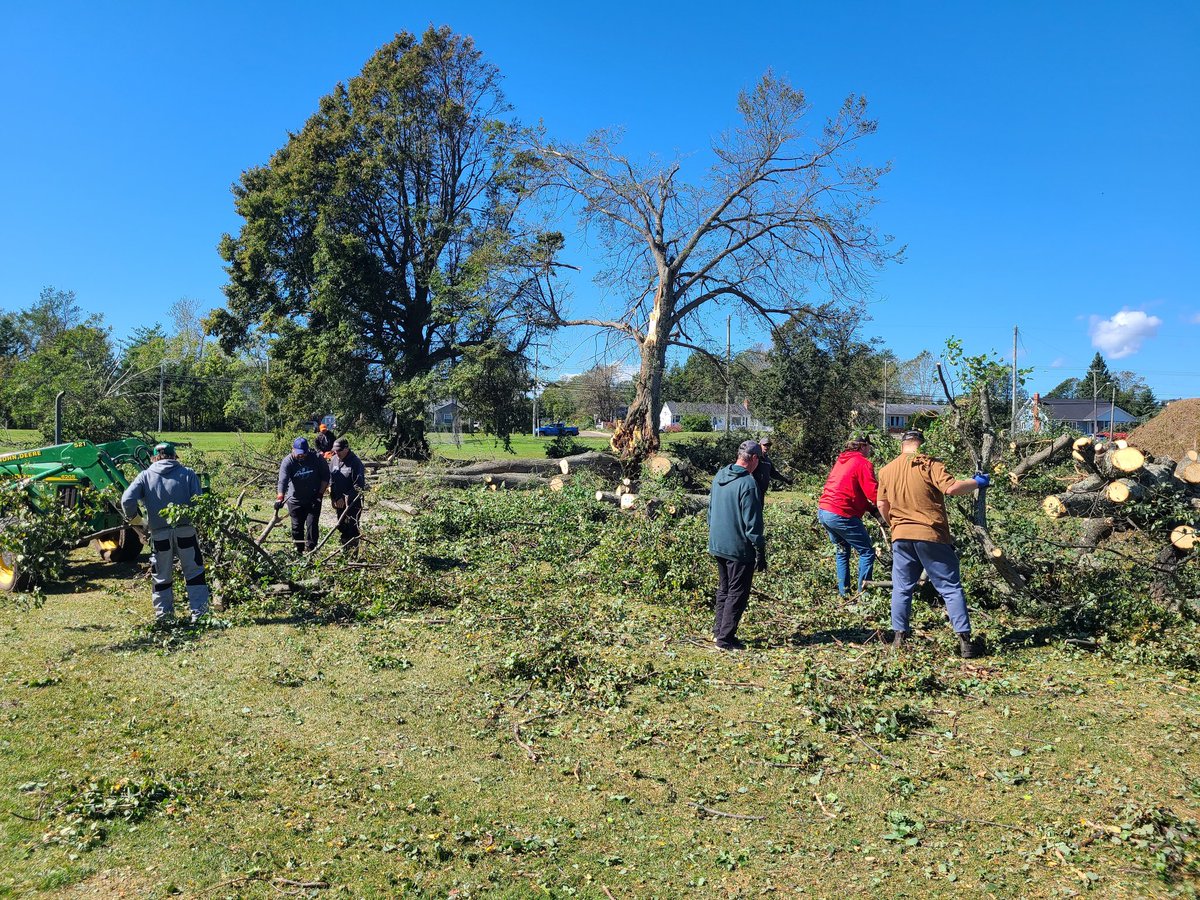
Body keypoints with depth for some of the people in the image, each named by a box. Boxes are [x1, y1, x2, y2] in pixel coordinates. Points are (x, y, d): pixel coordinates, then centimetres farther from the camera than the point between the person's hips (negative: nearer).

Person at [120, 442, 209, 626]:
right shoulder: (187, 473, 2)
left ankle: (163, 617, 18)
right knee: (194, 572, 9)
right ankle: (199, 614, 7)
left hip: (159, 533, 1)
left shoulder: (145, 475, 4)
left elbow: (127, 500, -7)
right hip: (185, 531, -1)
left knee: (162, 577, 14)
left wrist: (134, 519, 10)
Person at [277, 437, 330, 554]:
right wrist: (280, 498, -39)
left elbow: (325, 476, 1)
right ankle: (299, 551, 21)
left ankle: (310, 551, -3)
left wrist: (321, 493, -5)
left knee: (312, 525, -7)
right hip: (294, 500, 1)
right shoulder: (287, 462, -14)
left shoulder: (316, 459, -10)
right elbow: (282, 480, -26)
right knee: (297, 527, 8)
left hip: (313, 499, 0)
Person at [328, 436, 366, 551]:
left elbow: (359, 485, -18)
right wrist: (334, 498, 0)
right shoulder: (334, 460, 5)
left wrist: (345, 499, -21)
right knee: (341, 528, 15)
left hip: (353, 503, -6)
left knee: (352, 528, -4)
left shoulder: (355, 462, -15)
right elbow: (330, 479, 11)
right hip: (338, 502, 6)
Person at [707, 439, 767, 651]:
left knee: (723, 589, 20)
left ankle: (718, 631, 26)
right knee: (738, 593, 2)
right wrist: (761, 552, -12)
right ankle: (725, 638, 5)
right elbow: (753, 523, -18)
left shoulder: (719, 476, 7)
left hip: (717, 545, 8)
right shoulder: (747, 483, -19)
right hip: (739, 549, -8)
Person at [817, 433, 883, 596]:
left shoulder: (841, 461, 20)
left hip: (823, 511, 9)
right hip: (841, 514, -9)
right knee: (867, 553, 2)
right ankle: (862, 592, 0)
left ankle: (844, 591, 23)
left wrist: (872, 509, 15)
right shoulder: (863, 463, -6)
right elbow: (873, 493, -15)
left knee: (843, 551, 22)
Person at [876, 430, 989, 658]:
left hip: (901, 537, 4)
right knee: (951, 588, 4)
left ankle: (899, 639, 13)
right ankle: (965, 641, 4)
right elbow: (952, 488, -17)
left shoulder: (886, 470, 9)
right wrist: (977, 482, 0)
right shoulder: (929, 464, -6)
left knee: (901, 589, 13)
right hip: (932, 536, -3)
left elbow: (882, 506, 12)